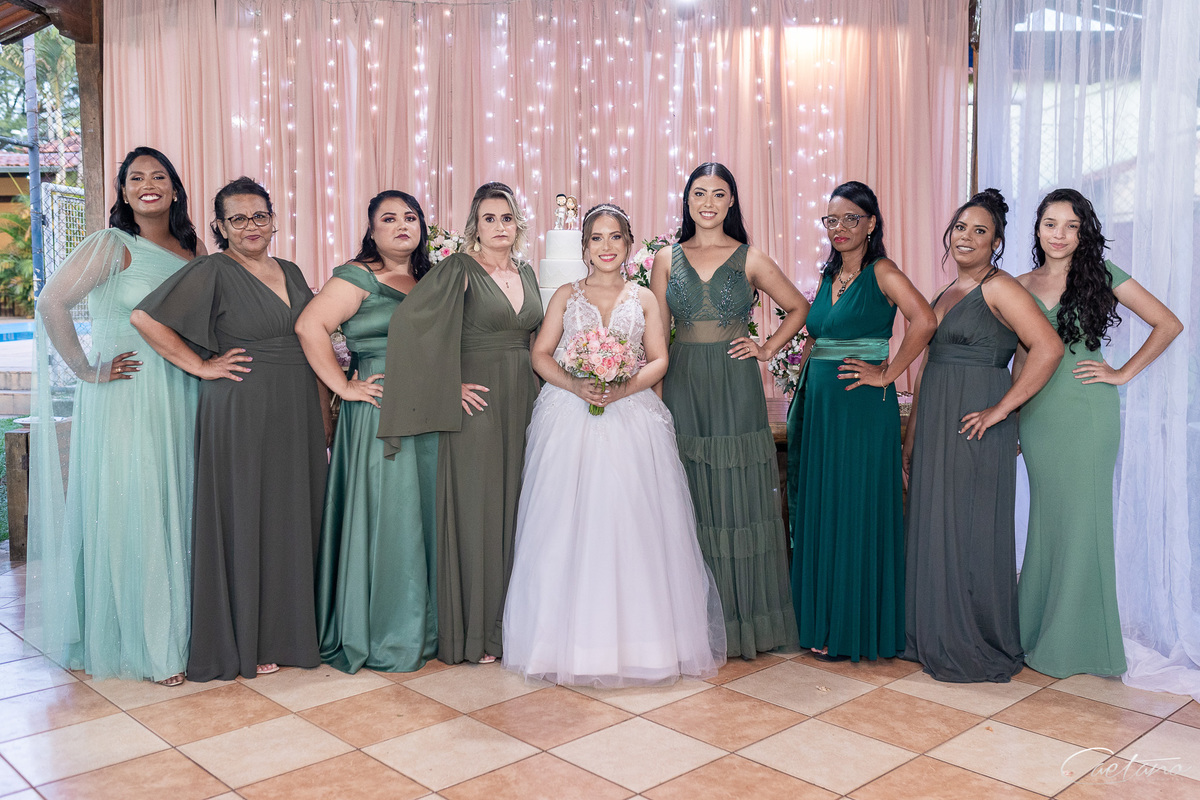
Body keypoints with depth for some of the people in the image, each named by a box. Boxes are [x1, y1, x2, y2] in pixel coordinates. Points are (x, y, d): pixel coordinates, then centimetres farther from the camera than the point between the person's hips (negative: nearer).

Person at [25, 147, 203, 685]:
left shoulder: (193, 251, 11)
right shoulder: (113, 246, -7)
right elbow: (51, 303, -16)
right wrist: (86, 371, -13)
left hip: (181, 397, 6)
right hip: (125, 400, -5)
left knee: (175, 513, 11)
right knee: (131, 515, 0)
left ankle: (177, 630, 24)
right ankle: (141, 645, 11)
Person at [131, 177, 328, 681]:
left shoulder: (291, 272, 14)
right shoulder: (212, 272, -6)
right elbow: (146, 318, -12)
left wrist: (322, 409, 12)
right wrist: (201, 367, -10)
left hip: (297, 414, 7)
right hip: (242, 413, -6)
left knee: (294, 518, 11)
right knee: (243, 521, 1)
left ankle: (286, 630, 25)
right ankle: (244, 643, 14)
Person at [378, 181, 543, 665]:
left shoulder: (526, 274, 14)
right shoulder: (459, 270, -6)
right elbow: (408, 323, -17)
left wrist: (539, 397, 11)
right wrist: (448, 386, -15)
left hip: (523, 404, 6)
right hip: (478, 404, -6)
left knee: (514, 506, 10)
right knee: (476, 509, -1)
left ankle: (508, 620, 22)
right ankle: (472, 631, 10)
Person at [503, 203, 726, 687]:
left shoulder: (644, 299, 14)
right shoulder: (566, 296, 13)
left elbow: (658, 361, 5)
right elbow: (541, 355, 7)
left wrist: (624, 388, -13)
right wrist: (575, 385, -12)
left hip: (631, 417, 0)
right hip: (568, 418, 0)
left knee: (631, 521, -6)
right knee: (568, 526, -4)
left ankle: (637, 637, 3)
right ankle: (574, 637, 4)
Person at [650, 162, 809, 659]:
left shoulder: (751, 260, 4)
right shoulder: (667, 259, 8)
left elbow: (799, 307, 14)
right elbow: (657, 333, 7)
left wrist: (768, 349, 2)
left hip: (735, 390, -1)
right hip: (682, 387, 1)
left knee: (738, 497, 1)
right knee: (689, 498, 4)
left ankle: (745, 618, 14)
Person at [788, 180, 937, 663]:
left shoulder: (882, 273, -8)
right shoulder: (828, 278, 15)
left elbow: (924, 321, -24)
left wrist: (888, 374, -19)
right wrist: (802, 400, 11)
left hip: (863, 407, -7)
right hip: (819, 405, 8)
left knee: (855, 511, -1)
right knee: (817, 510, 11)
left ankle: (853, 629, 10)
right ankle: (820, 619, 23)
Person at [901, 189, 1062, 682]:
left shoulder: (1000, 288, -8)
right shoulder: (944, 294, 16)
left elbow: (1048, 348, -20)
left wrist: (1002, 409, -19)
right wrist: (910, 438, 17)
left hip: (975, 429, -8)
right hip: (934, 426, 8)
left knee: (971, 531, -1)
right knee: (931, 527, 11)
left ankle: (978, 649, 12)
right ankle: (937, 638, 24)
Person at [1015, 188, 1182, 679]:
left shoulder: (1101, 275, 0)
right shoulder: (1022, 286, 9)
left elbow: (1168, 325, 2)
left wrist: (1123, 374, -4)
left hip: (1087, 413, -3)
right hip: (1037, 414, 3)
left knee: (1082, 518, 1)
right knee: (1045, 518, 8)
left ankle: (1078, 640, 13)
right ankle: (1039, 631, 19)